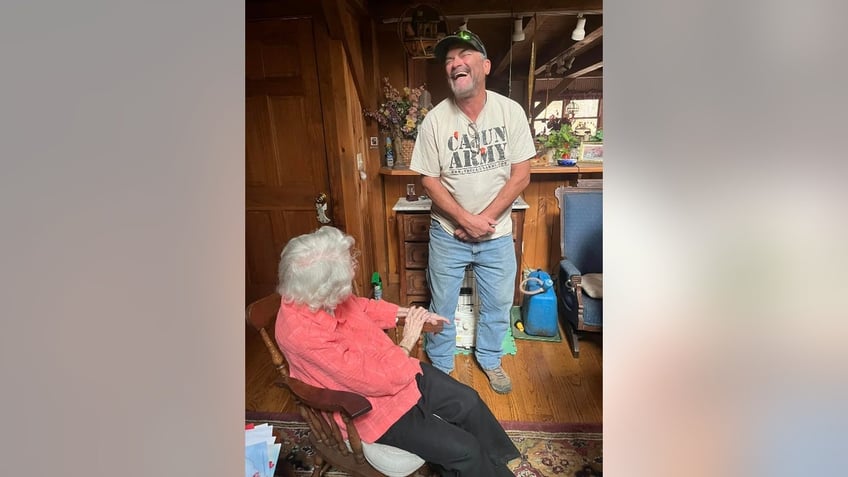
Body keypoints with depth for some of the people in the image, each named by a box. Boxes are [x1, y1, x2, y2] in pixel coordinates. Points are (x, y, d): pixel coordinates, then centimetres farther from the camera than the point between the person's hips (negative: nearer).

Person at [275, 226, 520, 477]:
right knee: (464, 450, -8)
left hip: (393, 371, 7)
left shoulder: (313, 296, -12)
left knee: (468, 401, 7)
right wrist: (408, 341, -13)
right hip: (370, 407, -7)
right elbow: (379, 381, -28)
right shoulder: (304, 333, -35)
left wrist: (408, 313, 2)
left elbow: (362, 306, 11)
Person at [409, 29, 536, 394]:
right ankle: (439, 369, 39)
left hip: (497, 234, 1)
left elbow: (521, 175, -7)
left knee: (498, 304, 16)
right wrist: (467, 221, -16)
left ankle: (489, 359, 45)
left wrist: (485, 219, -15)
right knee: (442, 306, 13)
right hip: (448, 234, -1)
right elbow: (430, 181, -8)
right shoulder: (435, 120, -10)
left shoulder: (510, 111, -7)